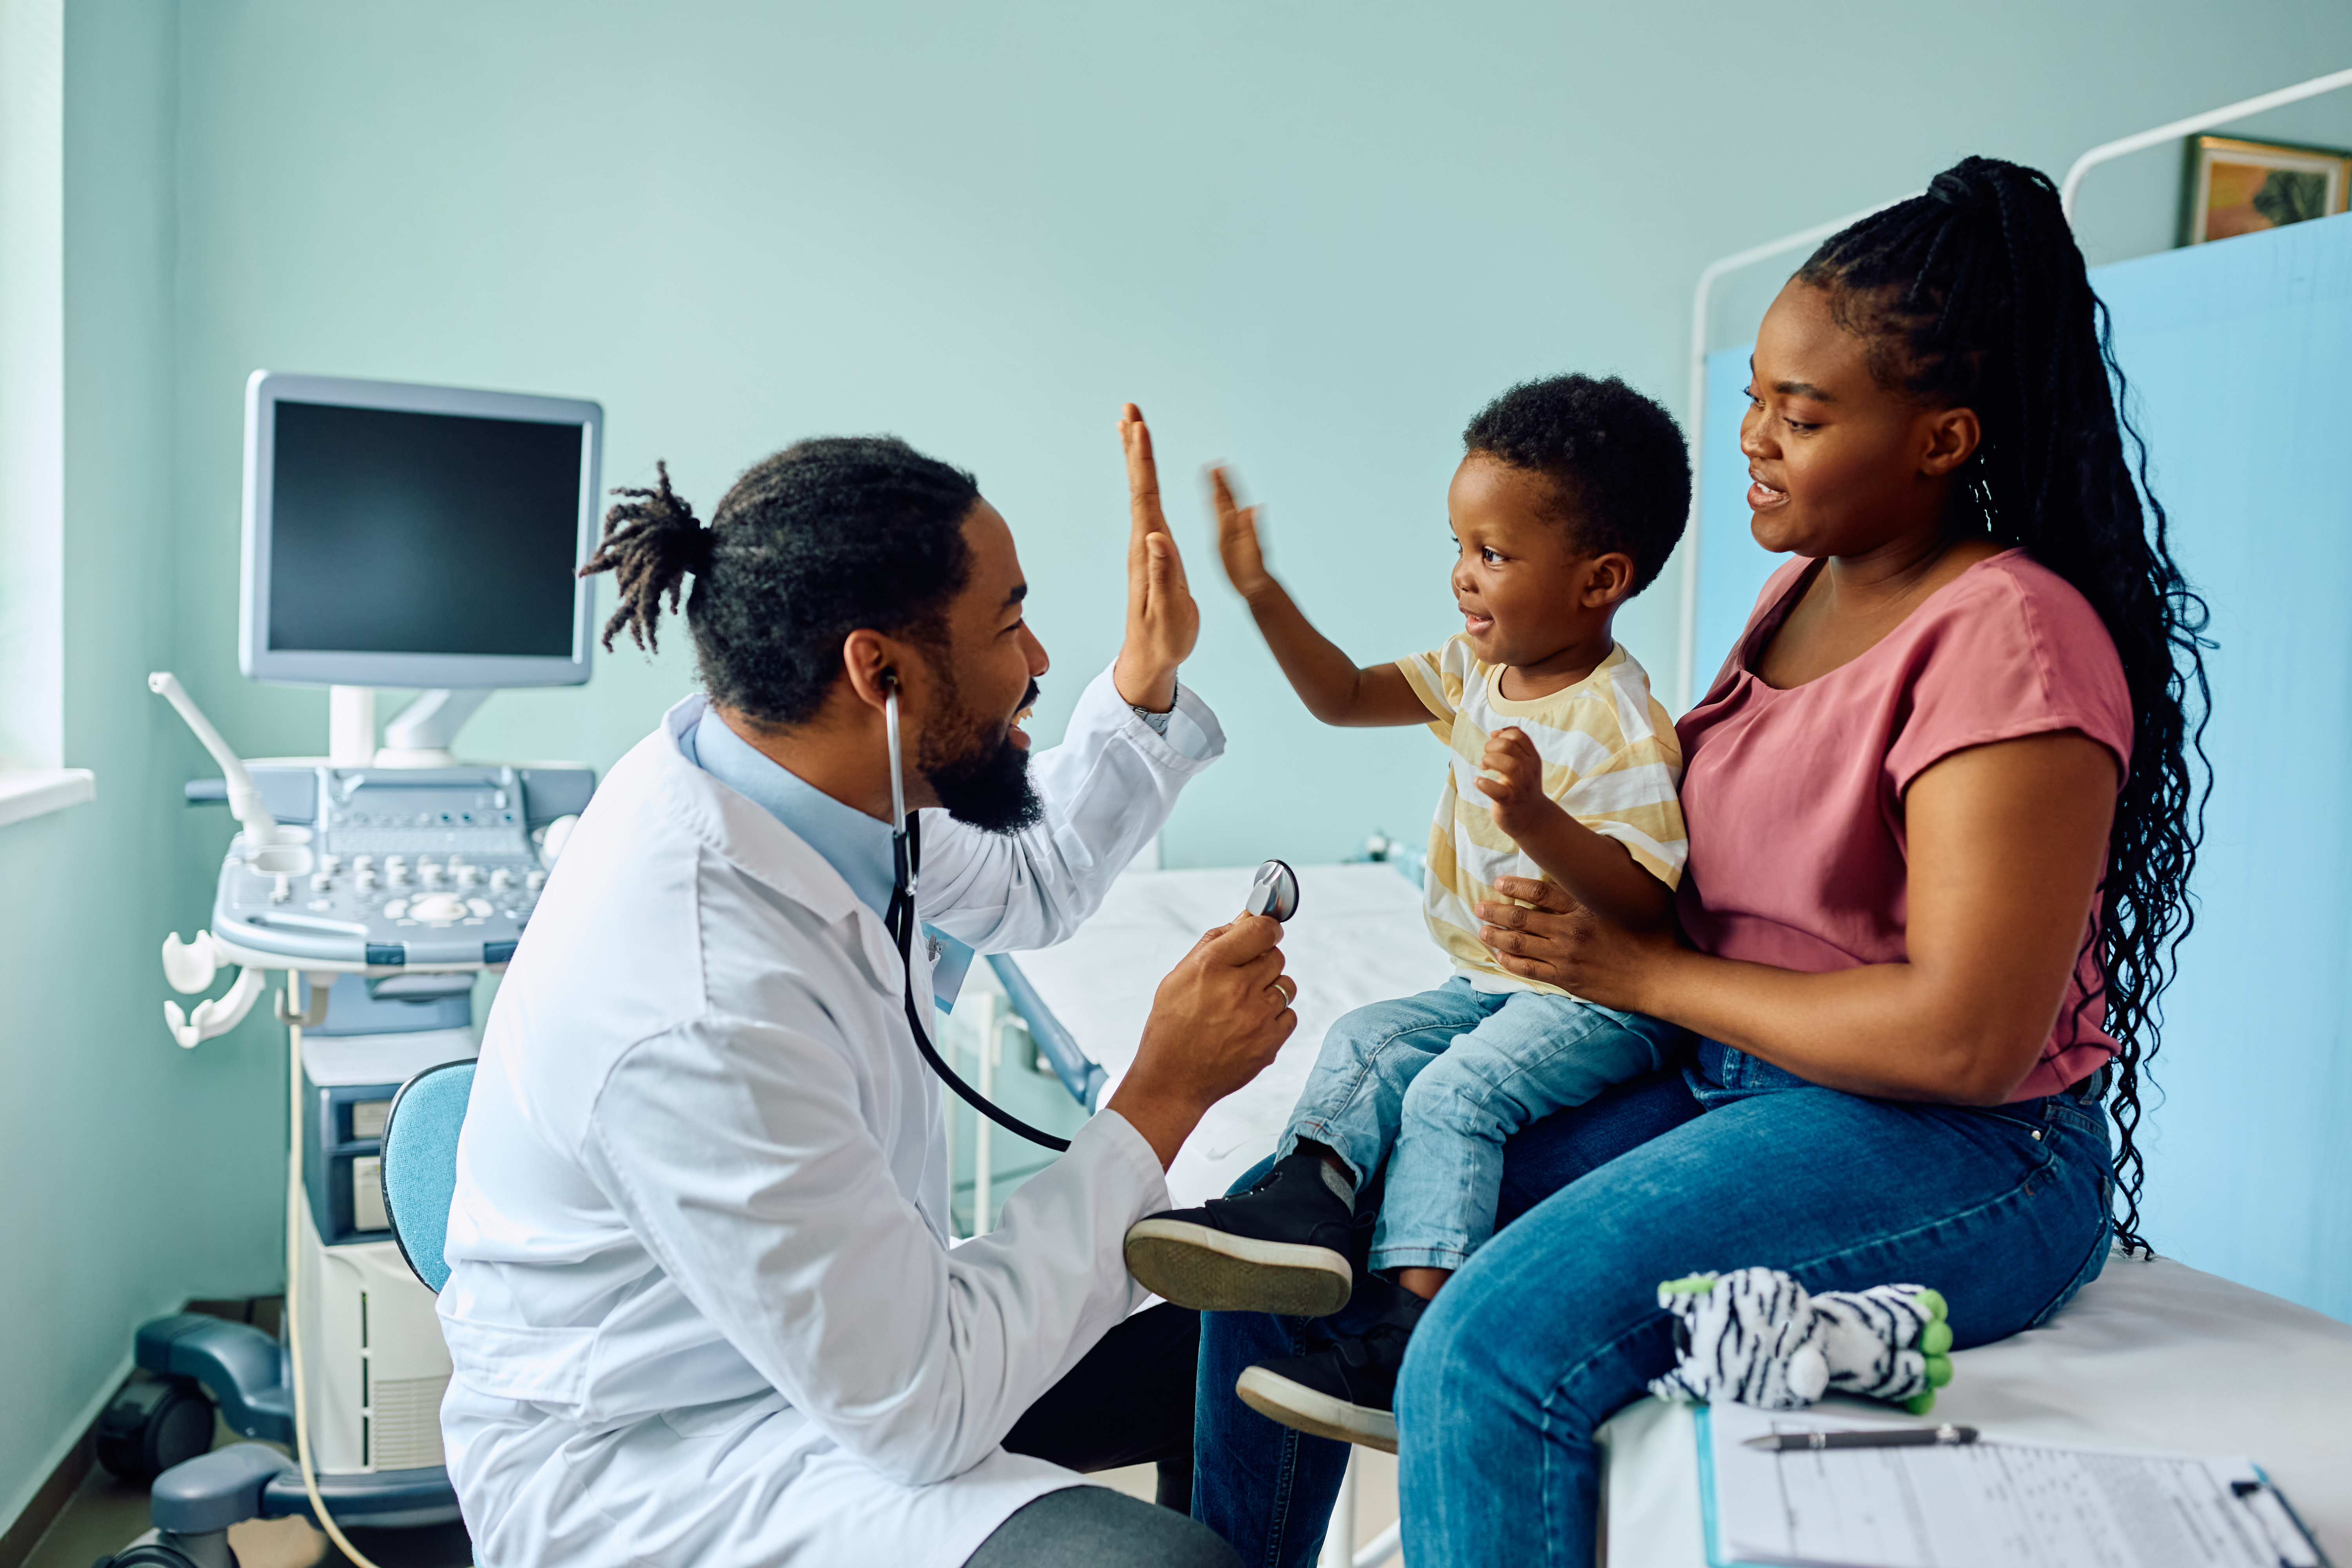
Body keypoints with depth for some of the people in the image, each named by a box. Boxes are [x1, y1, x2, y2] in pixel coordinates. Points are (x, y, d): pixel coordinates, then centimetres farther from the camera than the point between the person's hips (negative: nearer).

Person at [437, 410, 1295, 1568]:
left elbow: (1027, 888, 14)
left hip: (827, 1333, 9)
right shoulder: (700, 1007, -35)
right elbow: (921, 1410, -27)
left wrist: (1146, 683, 0)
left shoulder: (792, 778, -9)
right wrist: (1164, 1094, -23)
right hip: (647, 1462, -8)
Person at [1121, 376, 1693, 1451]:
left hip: (1600, 1002, -9)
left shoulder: (1618, 727, -22)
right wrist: (1262, 594, 2)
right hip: (1489, 984, 9)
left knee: (1453, 1094, -25)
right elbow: (1345, 697, 12)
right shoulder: (1479, 672, 5)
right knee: (1365, 1039, -9)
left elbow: (1647, 903, -26)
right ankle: (1305, 1200, -27)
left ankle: (1409, 1341, -24)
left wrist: (1538, 820, -42)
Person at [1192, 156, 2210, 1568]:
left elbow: (1966, 1039, -23)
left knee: (1493, 1351, -31)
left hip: (1956, 1153, -8)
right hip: (1712, 1079, 8)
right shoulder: (1812, 584, 10)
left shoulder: (2009, 635, -16)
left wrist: (1647, 973, -14)